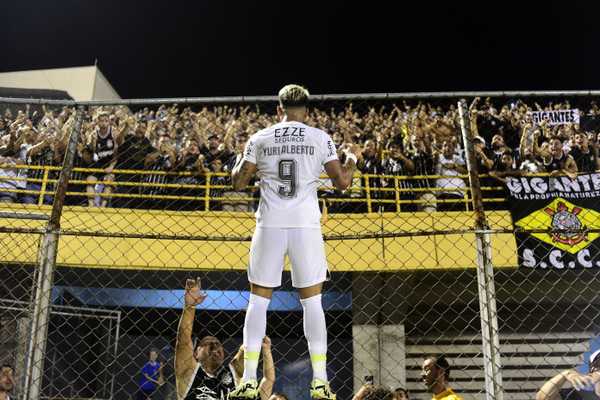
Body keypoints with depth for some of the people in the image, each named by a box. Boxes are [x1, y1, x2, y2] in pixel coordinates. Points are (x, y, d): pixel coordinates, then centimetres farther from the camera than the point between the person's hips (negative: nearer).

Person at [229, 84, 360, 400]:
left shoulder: (259, 139, 7)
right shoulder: (320, 139, 5)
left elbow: (238, 182, 8)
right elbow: (341, 181, 4)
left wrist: (240, 161, 30)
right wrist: (352, 158, 25)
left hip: (270, 226, 0)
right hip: (306, 226, 0)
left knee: (258, 300, 8)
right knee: (312, 301, 6)